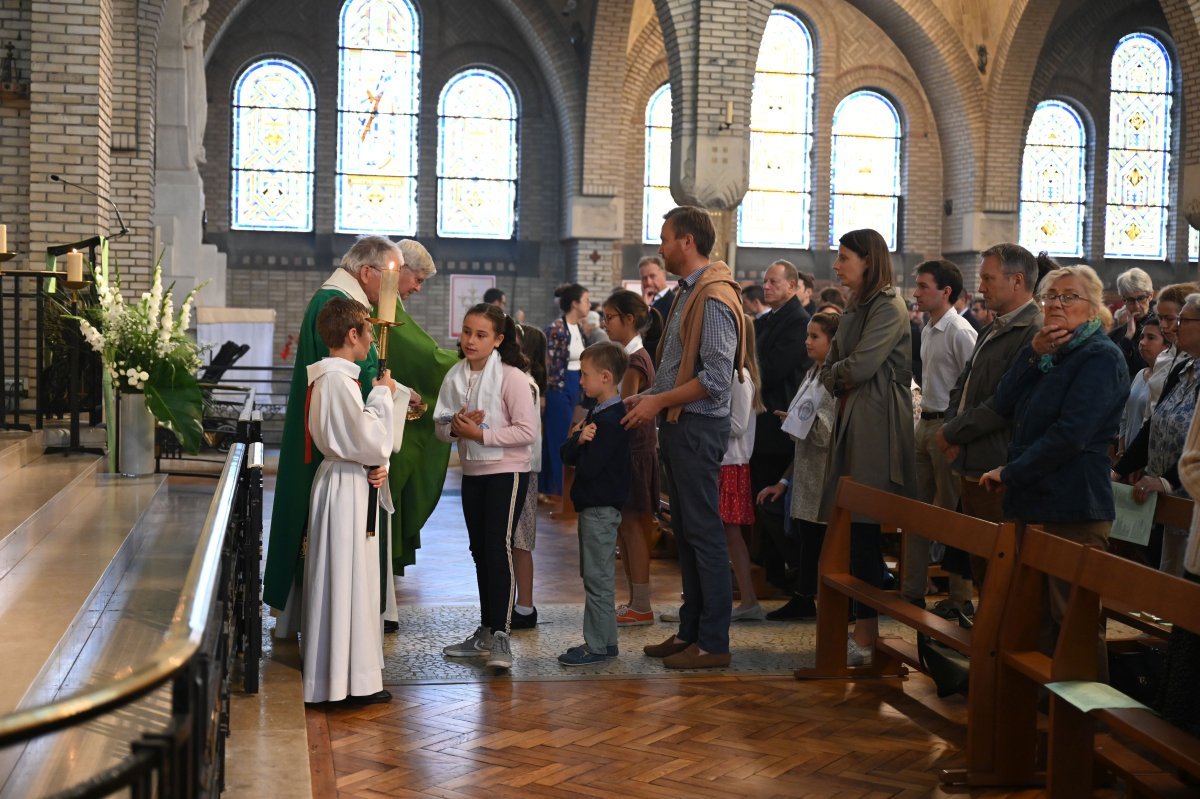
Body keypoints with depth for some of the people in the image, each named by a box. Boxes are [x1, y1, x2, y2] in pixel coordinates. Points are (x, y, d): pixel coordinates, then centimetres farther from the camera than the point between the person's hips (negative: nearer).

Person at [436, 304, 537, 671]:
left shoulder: (512, 377, -13)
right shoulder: (455, 377, 4)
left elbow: (527, 431, -17)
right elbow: (440, 425, 9)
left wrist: (481, 434, -20)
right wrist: (455, 426, -14)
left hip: (507, 471, -7)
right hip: (472, 472, 7)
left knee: (498, 546, -14)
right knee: (480, 550, 13)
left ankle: (500, 636, -12)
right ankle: (485, 631, 24)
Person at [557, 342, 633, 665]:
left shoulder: (611, 420, -19)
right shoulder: (596, 413, 14)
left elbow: (587, 465, -24)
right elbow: (567, 454, 10)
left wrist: (579, 440, -6)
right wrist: (578, 439, -11)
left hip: (601, 508, -11)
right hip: (593, 505, 11)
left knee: (597, 578, -5)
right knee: (595, 576, 15)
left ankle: (597, 645, 0)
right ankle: (604, 640, 22)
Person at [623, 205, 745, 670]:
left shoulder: (714, 298, -15)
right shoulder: (688, 293, 16)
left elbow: (715, 378, -22)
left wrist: (659, 402, -17)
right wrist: (648, 399, 9)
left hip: (698, 427, -10)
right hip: (678, 425, 10)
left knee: (704, 534, -5)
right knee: (686, 533, 14)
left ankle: (713, 644, 2)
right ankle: (690, 631, 23)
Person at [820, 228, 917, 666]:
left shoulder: (889, 307, -9)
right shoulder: (855, 308, 19)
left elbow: (860, 366, -17)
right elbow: (830, 370, 17)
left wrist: (834, 373, 1)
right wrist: (838, 379, -3)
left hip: (876, 429, -9)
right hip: (852, 423, 9)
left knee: (864, 530, -8)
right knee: (853, 527, 7)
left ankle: (866, 635, -3)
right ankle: (863, 629, 13)